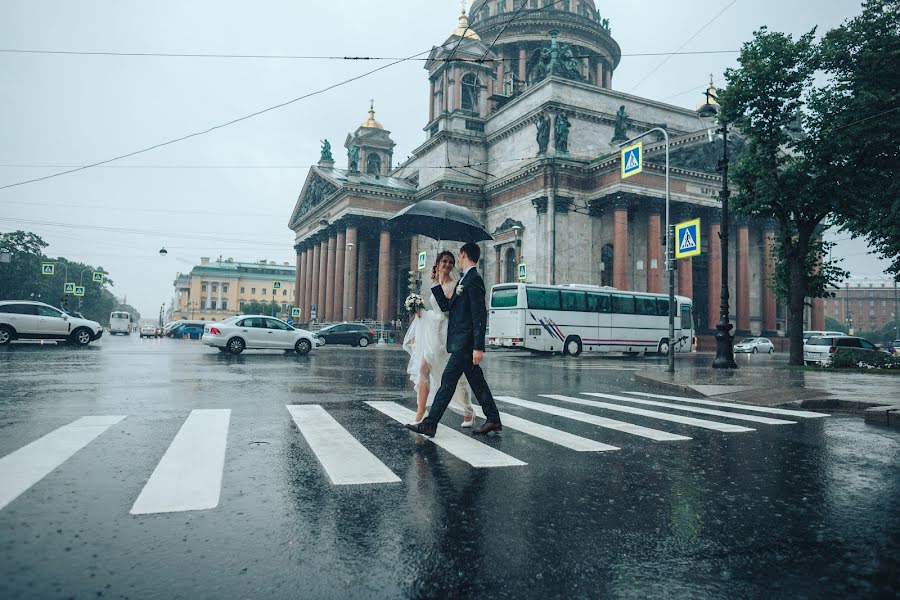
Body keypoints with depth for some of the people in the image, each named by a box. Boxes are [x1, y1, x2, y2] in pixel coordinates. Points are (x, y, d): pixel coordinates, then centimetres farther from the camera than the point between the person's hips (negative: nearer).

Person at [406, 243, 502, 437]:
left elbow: (480, 316, -19)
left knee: (448, 381, -7)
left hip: (465, 343, -10)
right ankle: (493, 420, 23)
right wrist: (435, 284, 12)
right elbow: (446, 306, 19)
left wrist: (478, 347, -23)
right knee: (476, 382, 14)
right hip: (461, 342, 10)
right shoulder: (464, 280, 17)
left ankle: (429, 424, -3)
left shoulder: (474, 279, -14)